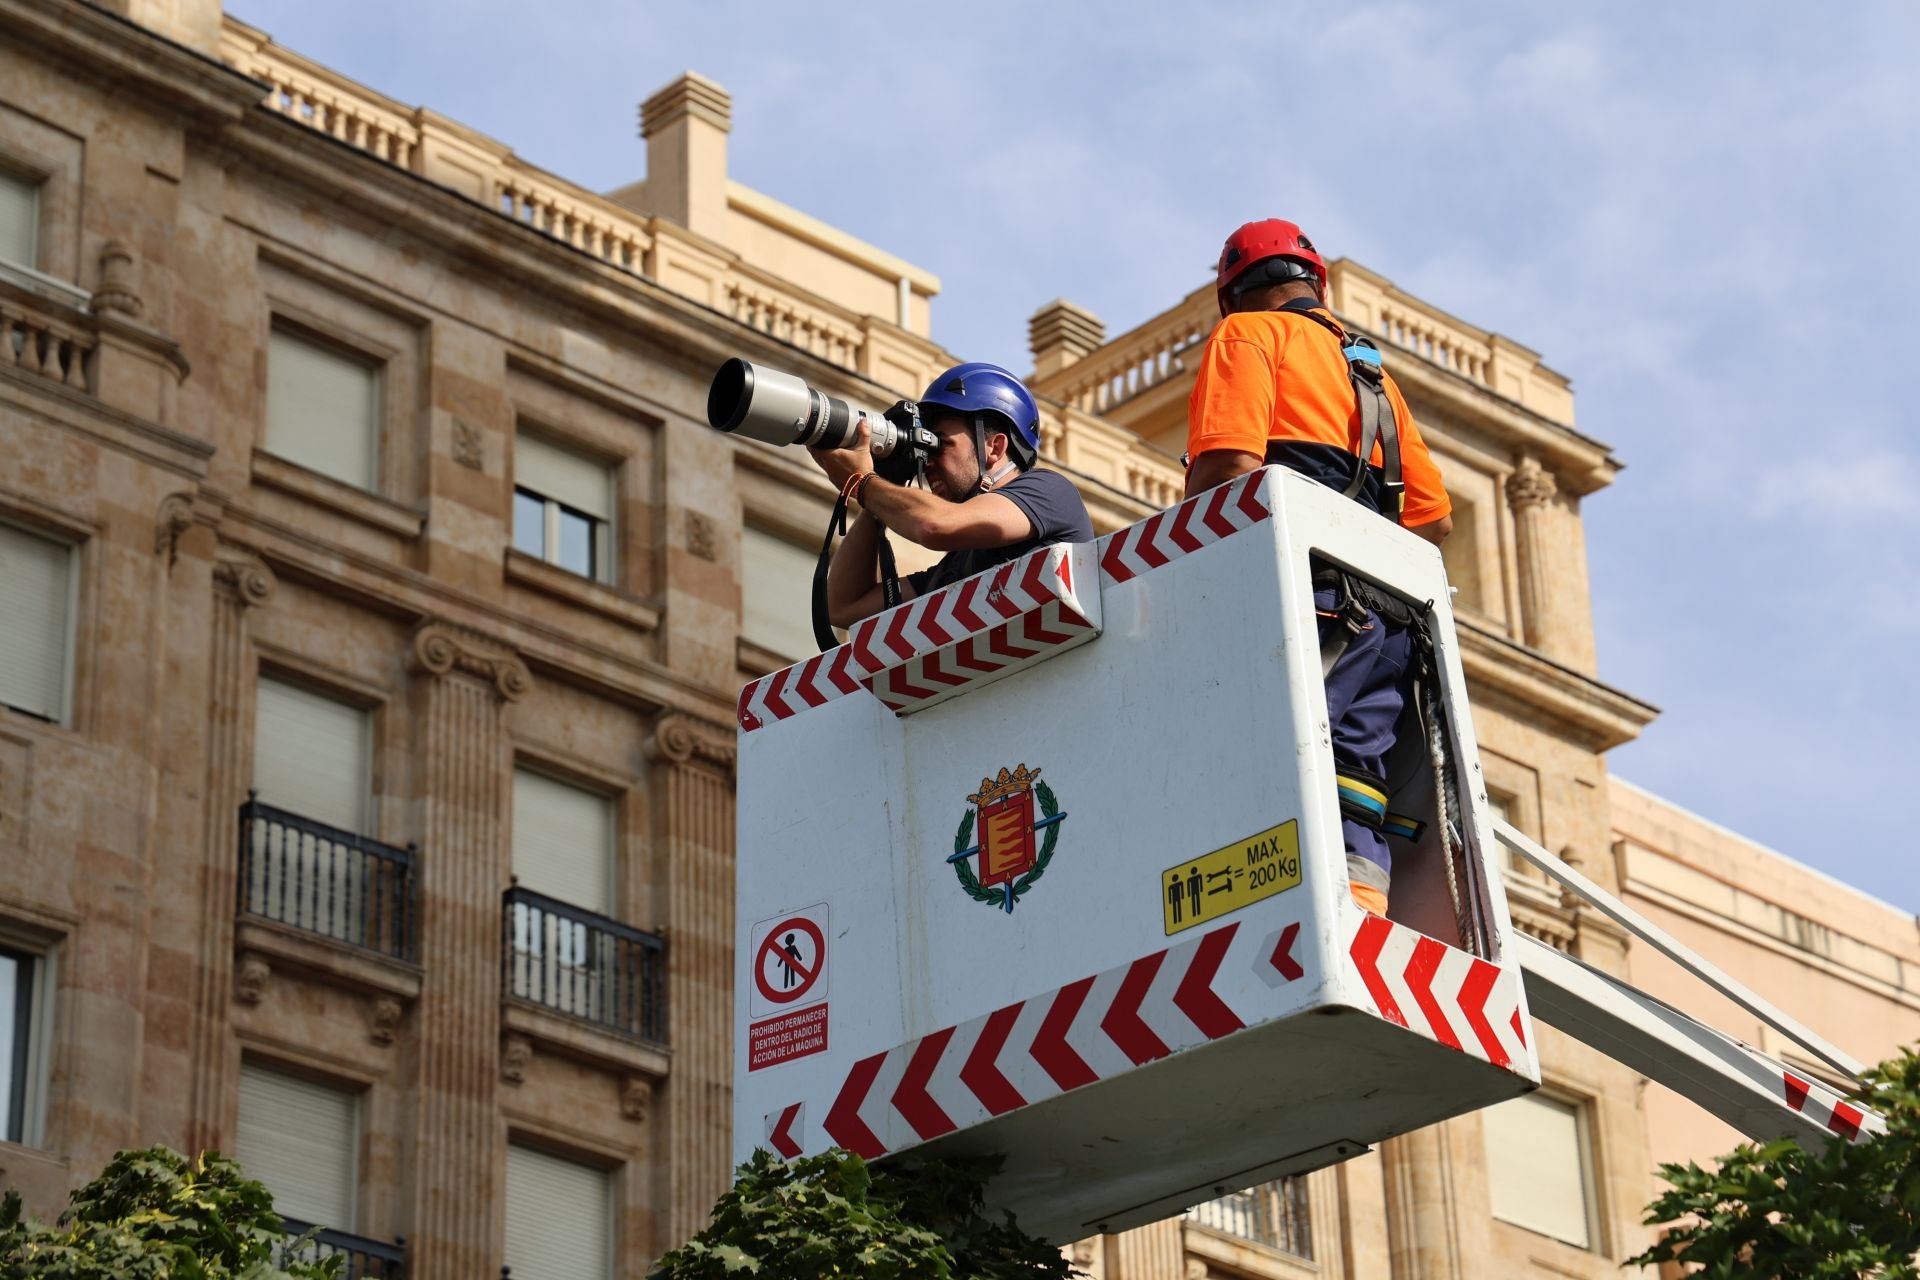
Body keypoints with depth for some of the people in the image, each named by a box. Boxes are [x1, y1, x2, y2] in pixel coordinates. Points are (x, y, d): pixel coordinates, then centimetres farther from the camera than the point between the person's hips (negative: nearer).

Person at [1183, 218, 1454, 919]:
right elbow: (1434, 516, 25)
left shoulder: (1248, 335, 9)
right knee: (1351, 808, 1)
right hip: (1387, 619, 8)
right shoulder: (1374, 374, 32)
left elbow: (1229, 466, -9)